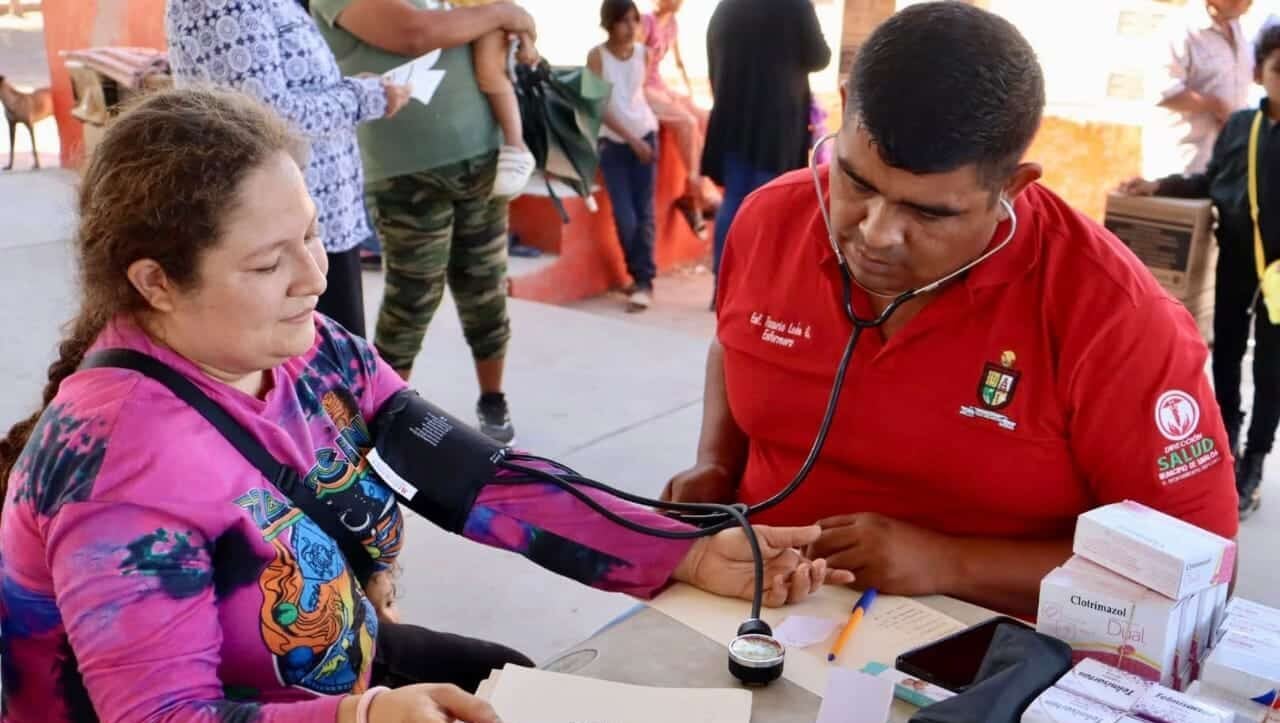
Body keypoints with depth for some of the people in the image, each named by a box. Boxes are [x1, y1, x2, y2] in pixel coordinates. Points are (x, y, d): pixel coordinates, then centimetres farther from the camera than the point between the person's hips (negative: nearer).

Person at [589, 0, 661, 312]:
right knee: (624, 216, -7)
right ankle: (640, 277, 7)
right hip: (613, 142, -2)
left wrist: (642, 138, 8)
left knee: (644, 213, -3)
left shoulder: (643, 52, 0)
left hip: (646, 136, 2)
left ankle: (644, 282, -1)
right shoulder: (597, 55, -9)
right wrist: (631, 138, -17)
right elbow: (600, 107, -12)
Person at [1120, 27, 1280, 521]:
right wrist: (1158, 187, 2)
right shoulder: (1239, 125, 0)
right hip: (1234, 258, 4)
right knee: (1225, 349, 17)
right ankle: (1225, 435, 39)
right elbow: (1211, 182, 11)